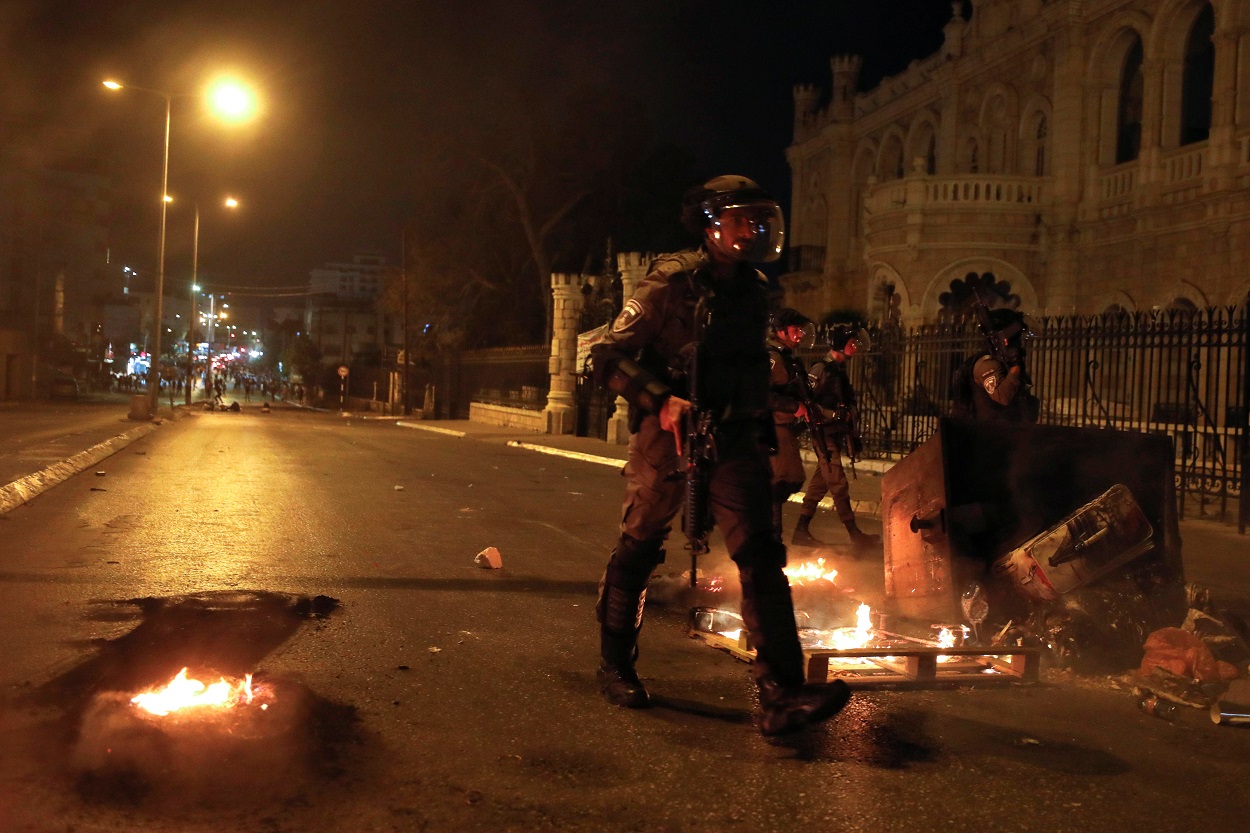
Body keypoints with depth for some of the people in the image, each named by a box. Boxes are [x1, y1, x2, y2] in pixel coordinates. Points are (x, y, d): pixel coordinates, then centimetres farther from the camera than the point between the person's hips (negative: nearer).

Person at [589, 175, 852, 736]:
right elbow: (608, 357, -11)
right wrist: (661, 399, -24)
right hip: (669, 432, -4)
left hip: (733, 436, 5)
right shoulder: (671, 281, -8)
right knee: (638, 548, 7)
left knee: (760, 555, -9)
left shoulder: (753, 290, 11)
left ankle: (781, 695, -13)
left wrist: (760, 426, 18)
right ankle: (614, 664, 28)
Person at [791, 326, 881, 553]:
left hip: (836, 435, 9)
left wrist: (852, 434, 21)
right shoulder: (820, 370, -12)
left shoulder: (839, 370, 17)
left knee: (819, 484, 11)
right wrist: (834, 415, -22)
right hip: (825, 434, -9)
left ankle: (801, 531, 16)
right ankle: (855, 536, -7)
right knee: (839, 486, -8)